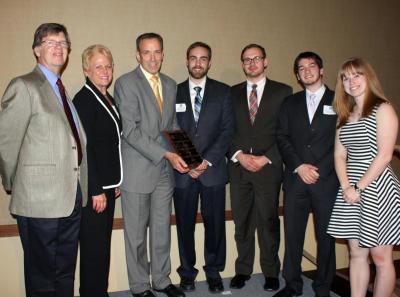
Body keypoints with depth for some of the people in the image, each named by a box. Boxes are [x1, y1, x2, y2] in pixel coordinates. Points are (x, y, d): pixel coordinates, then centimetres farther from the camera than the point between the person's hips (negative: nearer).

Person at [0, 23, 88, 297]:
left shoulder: (62, 90, 15)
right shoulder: (24, 87, -9)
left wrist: (80, 187, 9)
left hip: (72, 197, 7)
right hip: (40, 200, -7)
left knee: (66, 271, 19)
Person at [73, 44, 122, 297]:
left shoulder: (109, 99, 12)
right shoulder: (84, 99, -14)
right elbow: (83, 148, -19)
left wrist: (115, 181, 13)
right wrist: (96, 190, -19)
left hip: (107, 184, 9)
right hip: (92, 189, -9)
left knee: (103, 244, 18)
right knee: (94, 247, 1)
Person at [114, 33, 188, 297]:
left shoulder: (171, 85, 12)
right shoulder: (126, 83, -8)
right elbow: (130, 131, -16)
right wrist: (166, 154, -20)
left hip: (165, 170, 6)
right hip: (137, 171, -5)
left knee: (162, 230, 15)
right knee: (137, 233, 8)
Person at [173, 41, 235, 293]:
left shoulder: (223, 91, 6)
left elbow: (228, 130, -1)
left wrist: (207, 161, -11)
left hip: (213, 170, 0)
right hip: (182, 171, 1)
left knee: (215, 224, 7)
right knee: (185, 224, 8)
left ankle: (214, 272, 25)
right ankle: (187, 272, 25)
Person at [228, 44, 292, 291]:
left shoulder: (283, 91, 4)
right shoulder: (232, 93, 12)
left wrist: (266, 158, -9)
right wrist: (239, 155, -7)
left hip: (269, 167, -2)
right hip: (238, 166, 2)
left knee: (268, 220, 4)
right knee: (242, 220, 7)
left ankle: (271, 272, 20)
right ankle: (243, 269, 22)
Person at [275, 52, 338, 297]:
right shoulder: (290, 103, 14)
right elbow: (282, 138, 6)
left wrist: (319, 171, -9)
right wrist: (299, 166, -8)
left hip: (327, 181, -2)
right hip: (295, 179, 2)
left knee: (326, 236, 6)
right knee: (292, 234, 6)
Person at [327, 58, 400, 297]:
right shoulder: (345, 115, 14)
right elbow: (339, 155, 9)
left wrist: (359, 187, -13)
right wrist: (346, 187, -5)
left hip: (376, 188, -6)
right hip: (350, 189, 6)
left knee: (381, 257, 2)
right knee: (357, 254, 11)